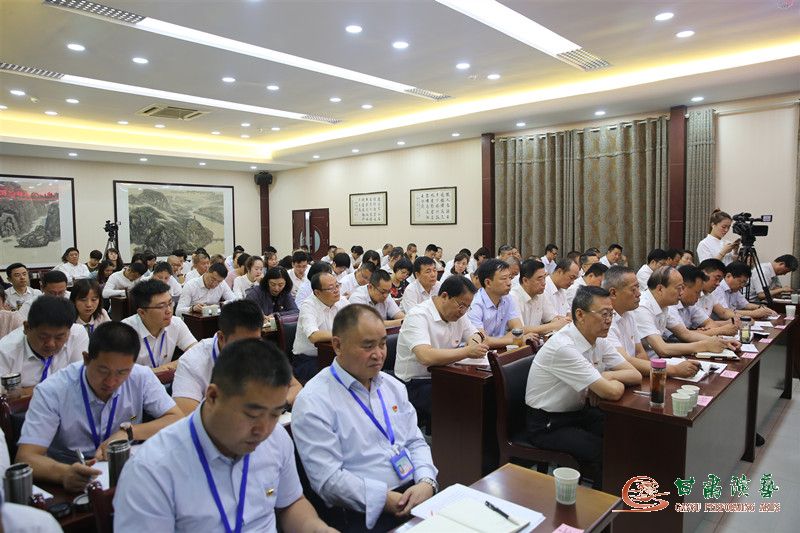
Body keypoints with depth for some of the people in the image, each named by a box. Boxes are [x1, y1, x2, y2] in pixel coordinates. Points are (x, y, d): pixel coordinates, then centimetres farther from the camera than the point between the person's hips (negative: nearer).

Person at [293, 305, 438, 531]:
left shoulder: (393, 386, 13)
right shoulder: (313, 402, -10)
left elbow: (416, 442, 14)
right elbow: (328, 479, -14)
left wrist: (427, 482, -6)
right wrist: (387, 500, -19)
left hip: (418, 493, 6)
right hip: (366, 512, -6)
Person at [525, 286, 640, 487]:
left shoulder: (599, 340, -2)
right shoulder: (564, 348, -28)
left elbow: (636, 375, 1)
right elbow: (612, 393, -28)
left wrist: (606, 376, -16)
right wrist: (617, 382, -6)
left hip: (577, 412, 8)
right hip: (547, 425, -8)